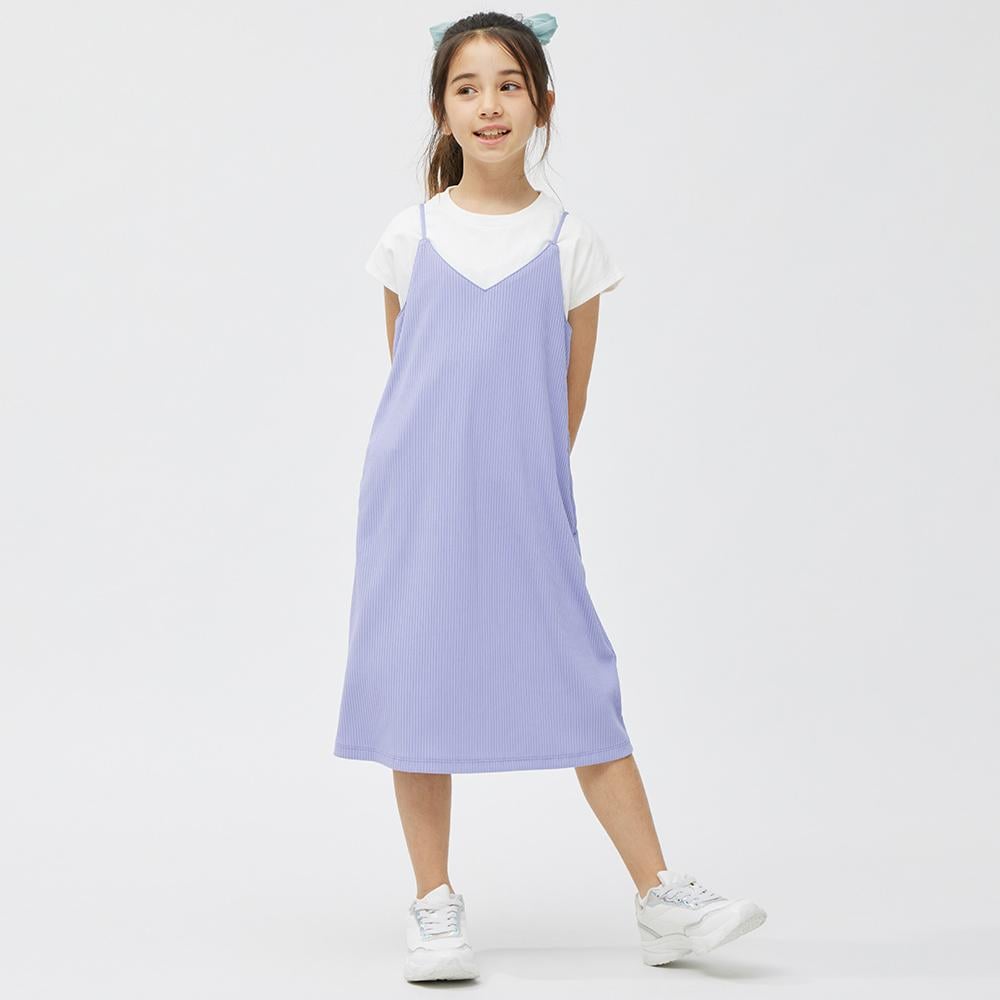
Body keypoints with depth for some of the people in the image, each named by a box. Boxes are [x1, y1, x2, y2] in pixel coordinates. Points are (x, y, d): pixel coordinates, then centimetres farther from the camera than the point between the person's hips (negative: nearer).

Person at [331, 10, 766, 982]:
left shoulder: (570, 242, 2)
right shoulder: (410, 235, 3)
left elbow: (571, 392, 8)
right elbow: (405, 371, 11)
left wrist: (524, 482, 11)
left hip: (525, 502, -1)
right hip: (416, 495, 1)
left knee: (579, 683, -2)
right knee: (417, 679, 3)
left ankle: (662, 899, 3)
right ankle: (435, 905, 15)